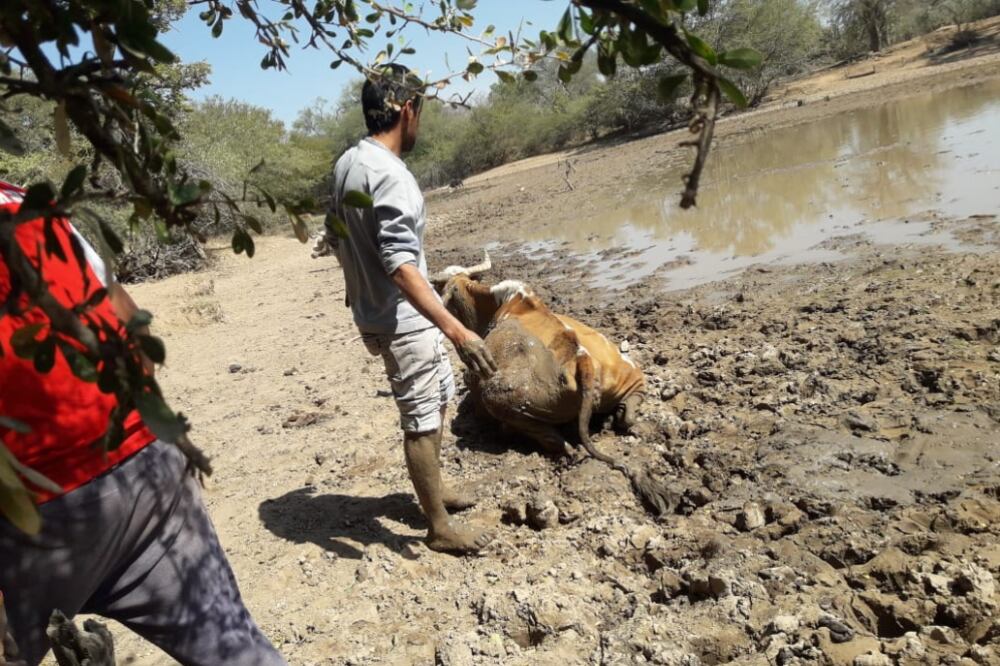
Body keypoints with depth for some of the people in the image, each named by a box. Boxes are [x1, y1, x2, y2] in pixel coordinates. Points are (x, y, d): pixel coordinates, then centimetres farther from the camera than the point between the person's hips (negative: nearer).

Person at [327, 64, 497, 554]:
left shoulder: (346, 164, 6)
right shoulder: (391, 176, -23)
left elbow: (339, 241, 16)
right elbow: (401, 266, -31)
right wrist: (457, 330, -35)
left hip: (373, 313, 10)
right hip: (404, 320, -9)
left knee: (438, 398, 24)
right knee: (422, 420, 3)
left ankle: (434, 488, 39)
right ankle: (440, 529, 19)